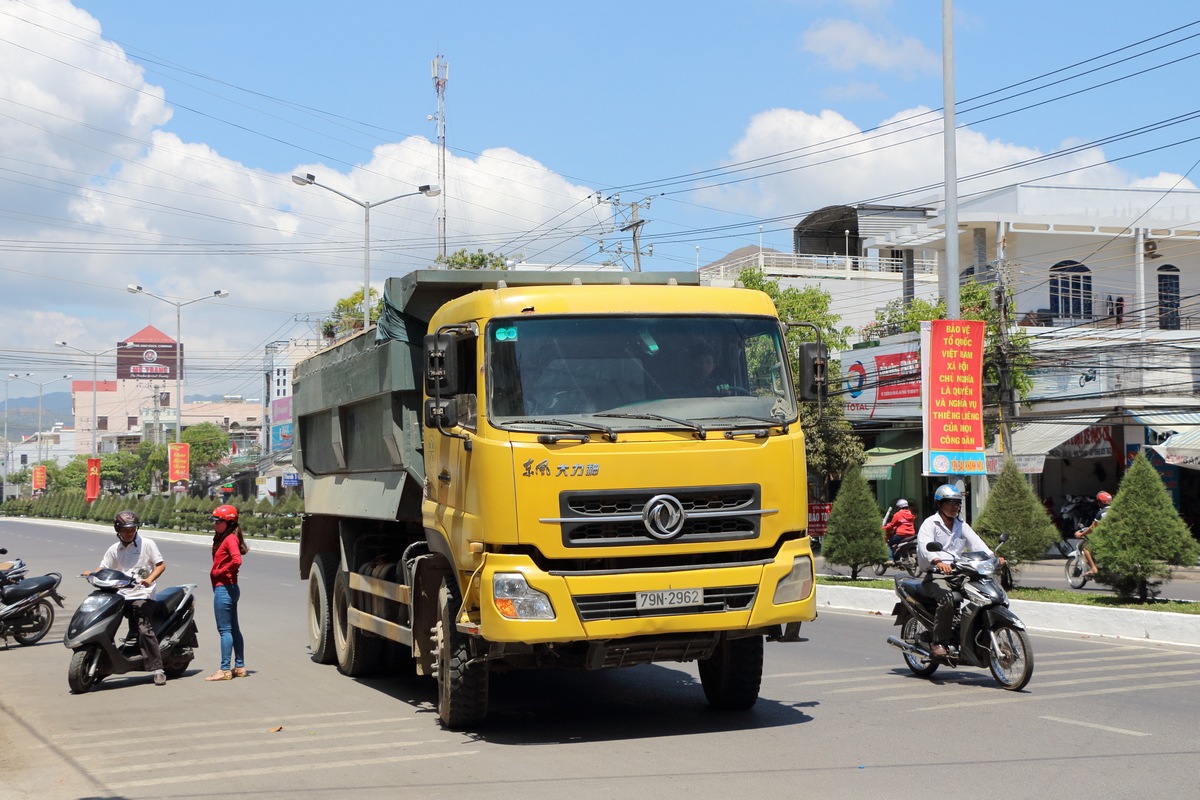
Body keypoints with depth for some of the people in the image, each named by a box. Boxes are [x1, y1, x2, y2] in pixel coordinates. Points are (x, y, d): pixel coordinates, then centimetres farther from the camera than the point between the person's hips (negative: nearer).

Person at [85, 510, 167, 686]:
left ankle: (158, 669, -16)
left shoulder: (147, 544, 3)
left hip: (143, 595, -5)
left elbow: (161, 565, -1)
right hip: (121, 594, 5)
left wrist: (149, 579, -18)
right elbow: (103, 569, 9)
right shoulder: (114, 550, 15)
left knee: (144, 629, -18)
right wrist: (91, 574, -14)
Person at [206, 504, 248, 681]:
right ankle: (239, 666, 21)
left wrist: (220, 572, -17)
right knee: (233, 629, 14)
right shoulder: (221, 538, 15)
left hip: (224, 588, -10)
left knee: (225, 630, -6)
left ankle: (225, 670, -4)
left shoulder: (230, 539, -14)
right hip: (229, 588, 10)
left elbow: (236, 560, -28)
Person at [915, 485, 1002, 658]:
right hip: (935, 574, -6)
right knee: (947, 598, -34)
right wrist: (938, 562, -36)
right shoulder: (930, 523, 2)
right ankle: (938, 642, -25)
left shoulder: (962, 526, 22)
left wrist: (992, 556, -14)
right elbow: (924, 547, -16)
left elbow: (976, 542, 6)